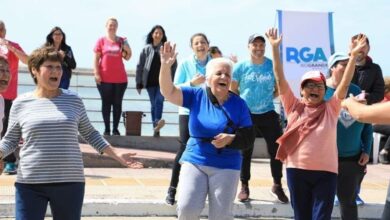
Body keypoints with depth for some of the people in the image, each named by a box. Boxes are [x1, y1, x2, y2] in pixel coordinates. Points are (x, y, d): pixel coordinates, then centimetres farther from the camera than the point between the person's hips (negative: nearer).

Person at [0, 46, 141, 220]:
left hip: (70, 183, 1)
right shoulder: (21, 103, 2)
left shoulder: (73, 100, 5)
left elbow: (89, 133, 13)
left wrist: (116, 156, 6)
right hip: (30, 184, -1)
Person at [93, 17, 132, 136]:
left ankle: (115, 129, 9)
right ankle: (107, 129, 8)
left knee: (117, 104, 4)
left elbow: (127, 58, 9)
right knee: (106, 103, 4)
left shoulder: (122, 41, 7)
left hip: (120, 78, 1)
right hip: (104, 78, -1)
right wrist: (96, 74, -7)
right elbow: (96, 59, 1)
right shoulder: (101, 41, 3)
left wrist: (128, 50, -11)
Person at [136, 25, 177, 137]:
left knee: (159, 100, -22)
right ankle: (156, 128, 5)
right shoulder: (146, 49, 7)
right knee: (153, 104, 3)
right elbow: (140, 66, 7)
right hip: (150, 82, 2)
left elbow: (174, 66, 4)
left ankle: (157, 122, -35)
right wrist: (139, 83, 3)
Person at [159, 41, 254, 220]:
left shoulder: (238, 104, -2)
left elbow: (248, 137, -3)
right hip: (195, 161, 0)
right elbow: (168, 92, -13)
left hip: (226, 166, 0)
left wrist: (231, 139, -23)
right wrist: (166, 66, -28)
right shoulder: (196, 96, -1)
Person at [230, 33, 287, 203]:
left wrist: (269, 97, -4)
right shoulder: (240, 67, -5)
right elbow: (233, 90, 5)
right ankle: (244, 186, 22)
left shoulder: (272, 65, -4)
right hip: (245, 115, 0)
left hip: (267, 114, 1)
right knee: (245, 152, 9)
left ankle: (277, 186, 18)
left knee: (276, 149, 1)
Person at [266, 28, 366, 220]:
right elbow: (280, 79, -3)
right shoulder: (294, 107, 2)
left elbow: (345, 83, -5)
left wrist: (354, 54, -13)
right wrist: (275, 48, -10)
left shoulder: (331, 108, 3)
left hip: (326, 172, 0)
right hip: (297, 170, 1)